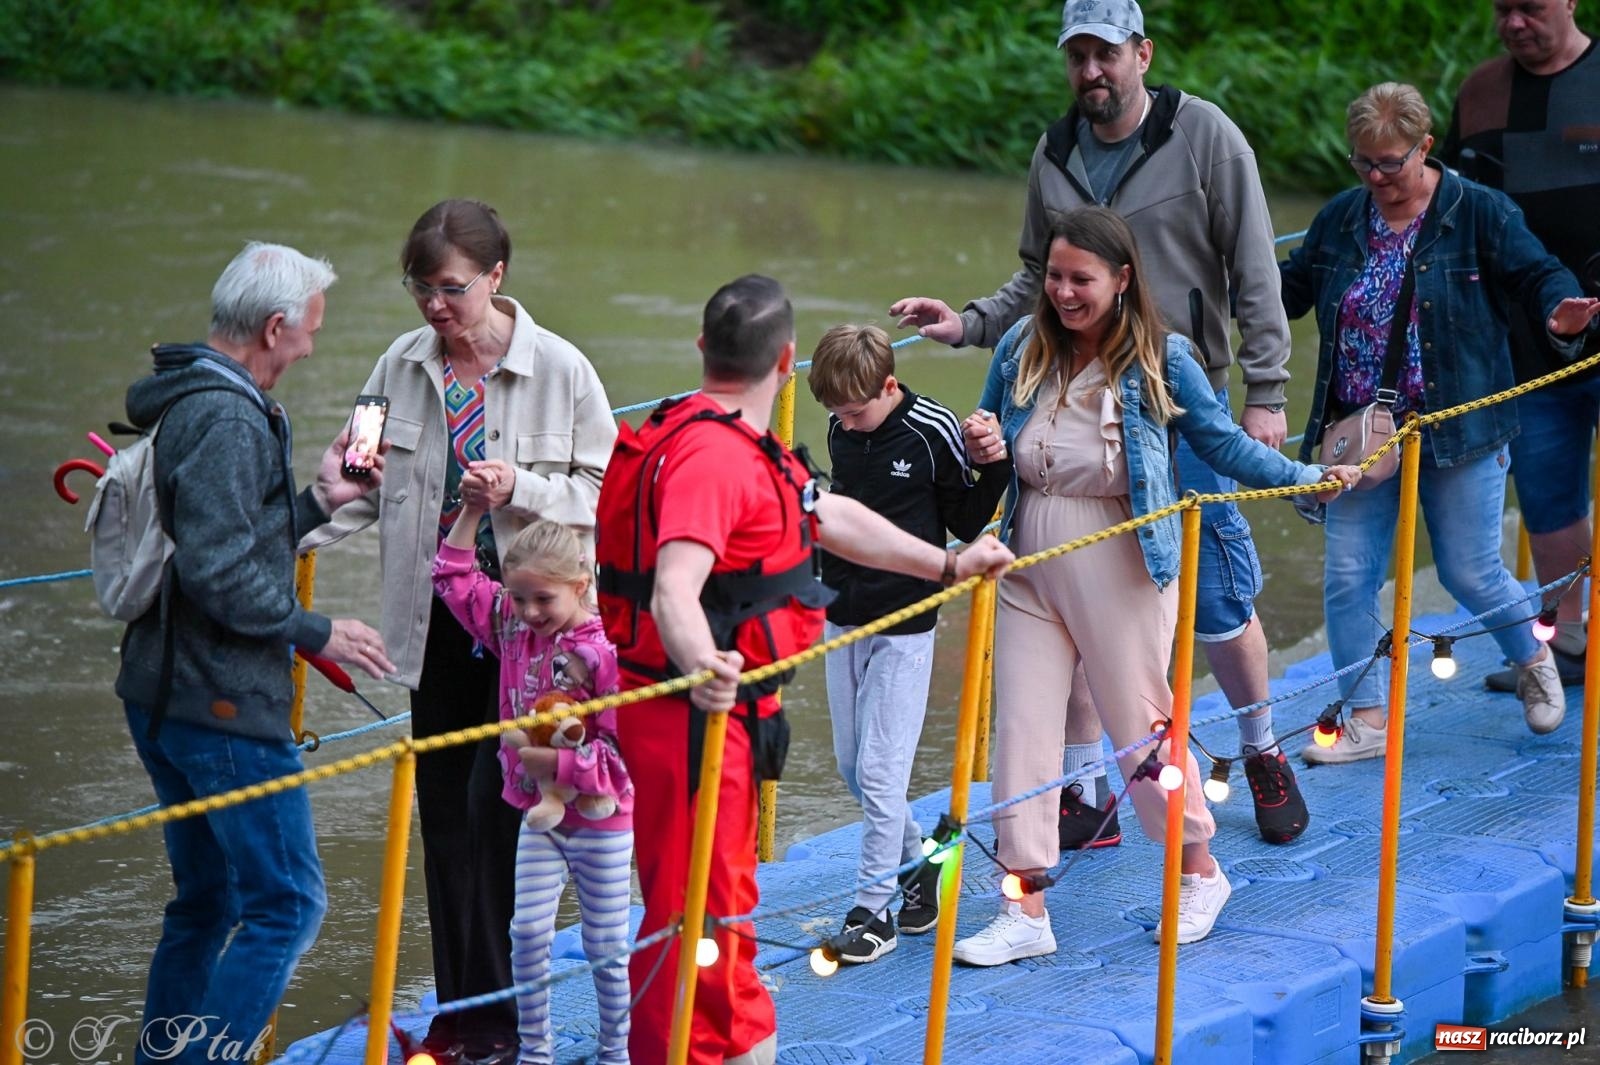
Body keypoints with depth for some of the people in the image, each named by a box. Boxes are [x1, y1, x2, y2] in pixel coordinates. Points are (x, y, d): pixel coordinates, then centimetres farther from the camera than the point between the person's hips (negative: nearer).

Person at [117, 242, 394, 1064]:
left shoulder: (189, 404, 15)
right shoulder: (228, 420, -18)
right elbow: (219, 571, -25)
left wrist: (319, 500, 20)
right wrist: (315, 632, -15)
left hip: (161, 697, 11)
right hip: (222, 706, -11)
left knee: (207, 902, 18)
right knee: (286, 903, -6)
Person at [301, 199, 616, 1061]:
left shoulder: (559, 369, -9)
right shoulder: (402, 366, 3)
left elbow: (606, 493, -6)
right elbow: (364, 480, 7)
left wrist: (522, 489, -22)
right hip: (437, 623, 5)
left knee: (497, 803, -8)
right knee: (444, 810, 9)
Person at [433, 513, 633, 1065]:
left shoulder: (605, 653, -23)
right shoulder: (513, 628, -2)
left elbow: (616, 755, -24)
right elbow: (453, 575, 10)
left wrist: (538, 756, -24)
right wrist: (472, 509, 1)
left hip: (602, 825, -5)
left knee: (606, 945, 8)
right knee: (528, 930, 0)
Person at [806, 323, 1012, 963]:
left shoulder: (933, 431, -13)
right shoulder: (841, 430, 3)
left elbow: (969, 524, -4)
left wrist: (993, 465, -17)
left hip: (904, 626, -6)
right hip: (843, 617, 6)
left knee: (880, 771, -7)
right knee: (851, 766, 12)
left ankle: (872, 910, 2)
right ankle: (919, 862, 32)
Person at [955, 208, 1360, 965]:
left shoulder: (1161, 361, -9)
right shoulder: (1020, 349, 0)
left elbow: (1221, 442, 2)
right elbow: (990, 438, 14)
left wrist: (1308, 478, -1)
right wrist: (983, 445, -8)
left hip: (1123, 570, -4)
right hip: (1031, 567, 4)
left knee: (1141, 726, 7)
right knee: (1021, 729, 1)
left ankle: (1200, 874, 30)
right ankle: (1026, 911, 7)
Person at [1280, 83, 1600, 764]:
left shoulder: (1478, 213, -5)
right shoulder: (1339, 220, 7)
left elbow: (1538, 272, -7)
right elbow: (1289, 289, 16)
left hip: (1458, 431, -4)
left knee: (1470, 574, 3)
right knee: (1347, 576, -2)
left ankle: (1533, 661, 34)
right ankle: (1365, 718, 10)